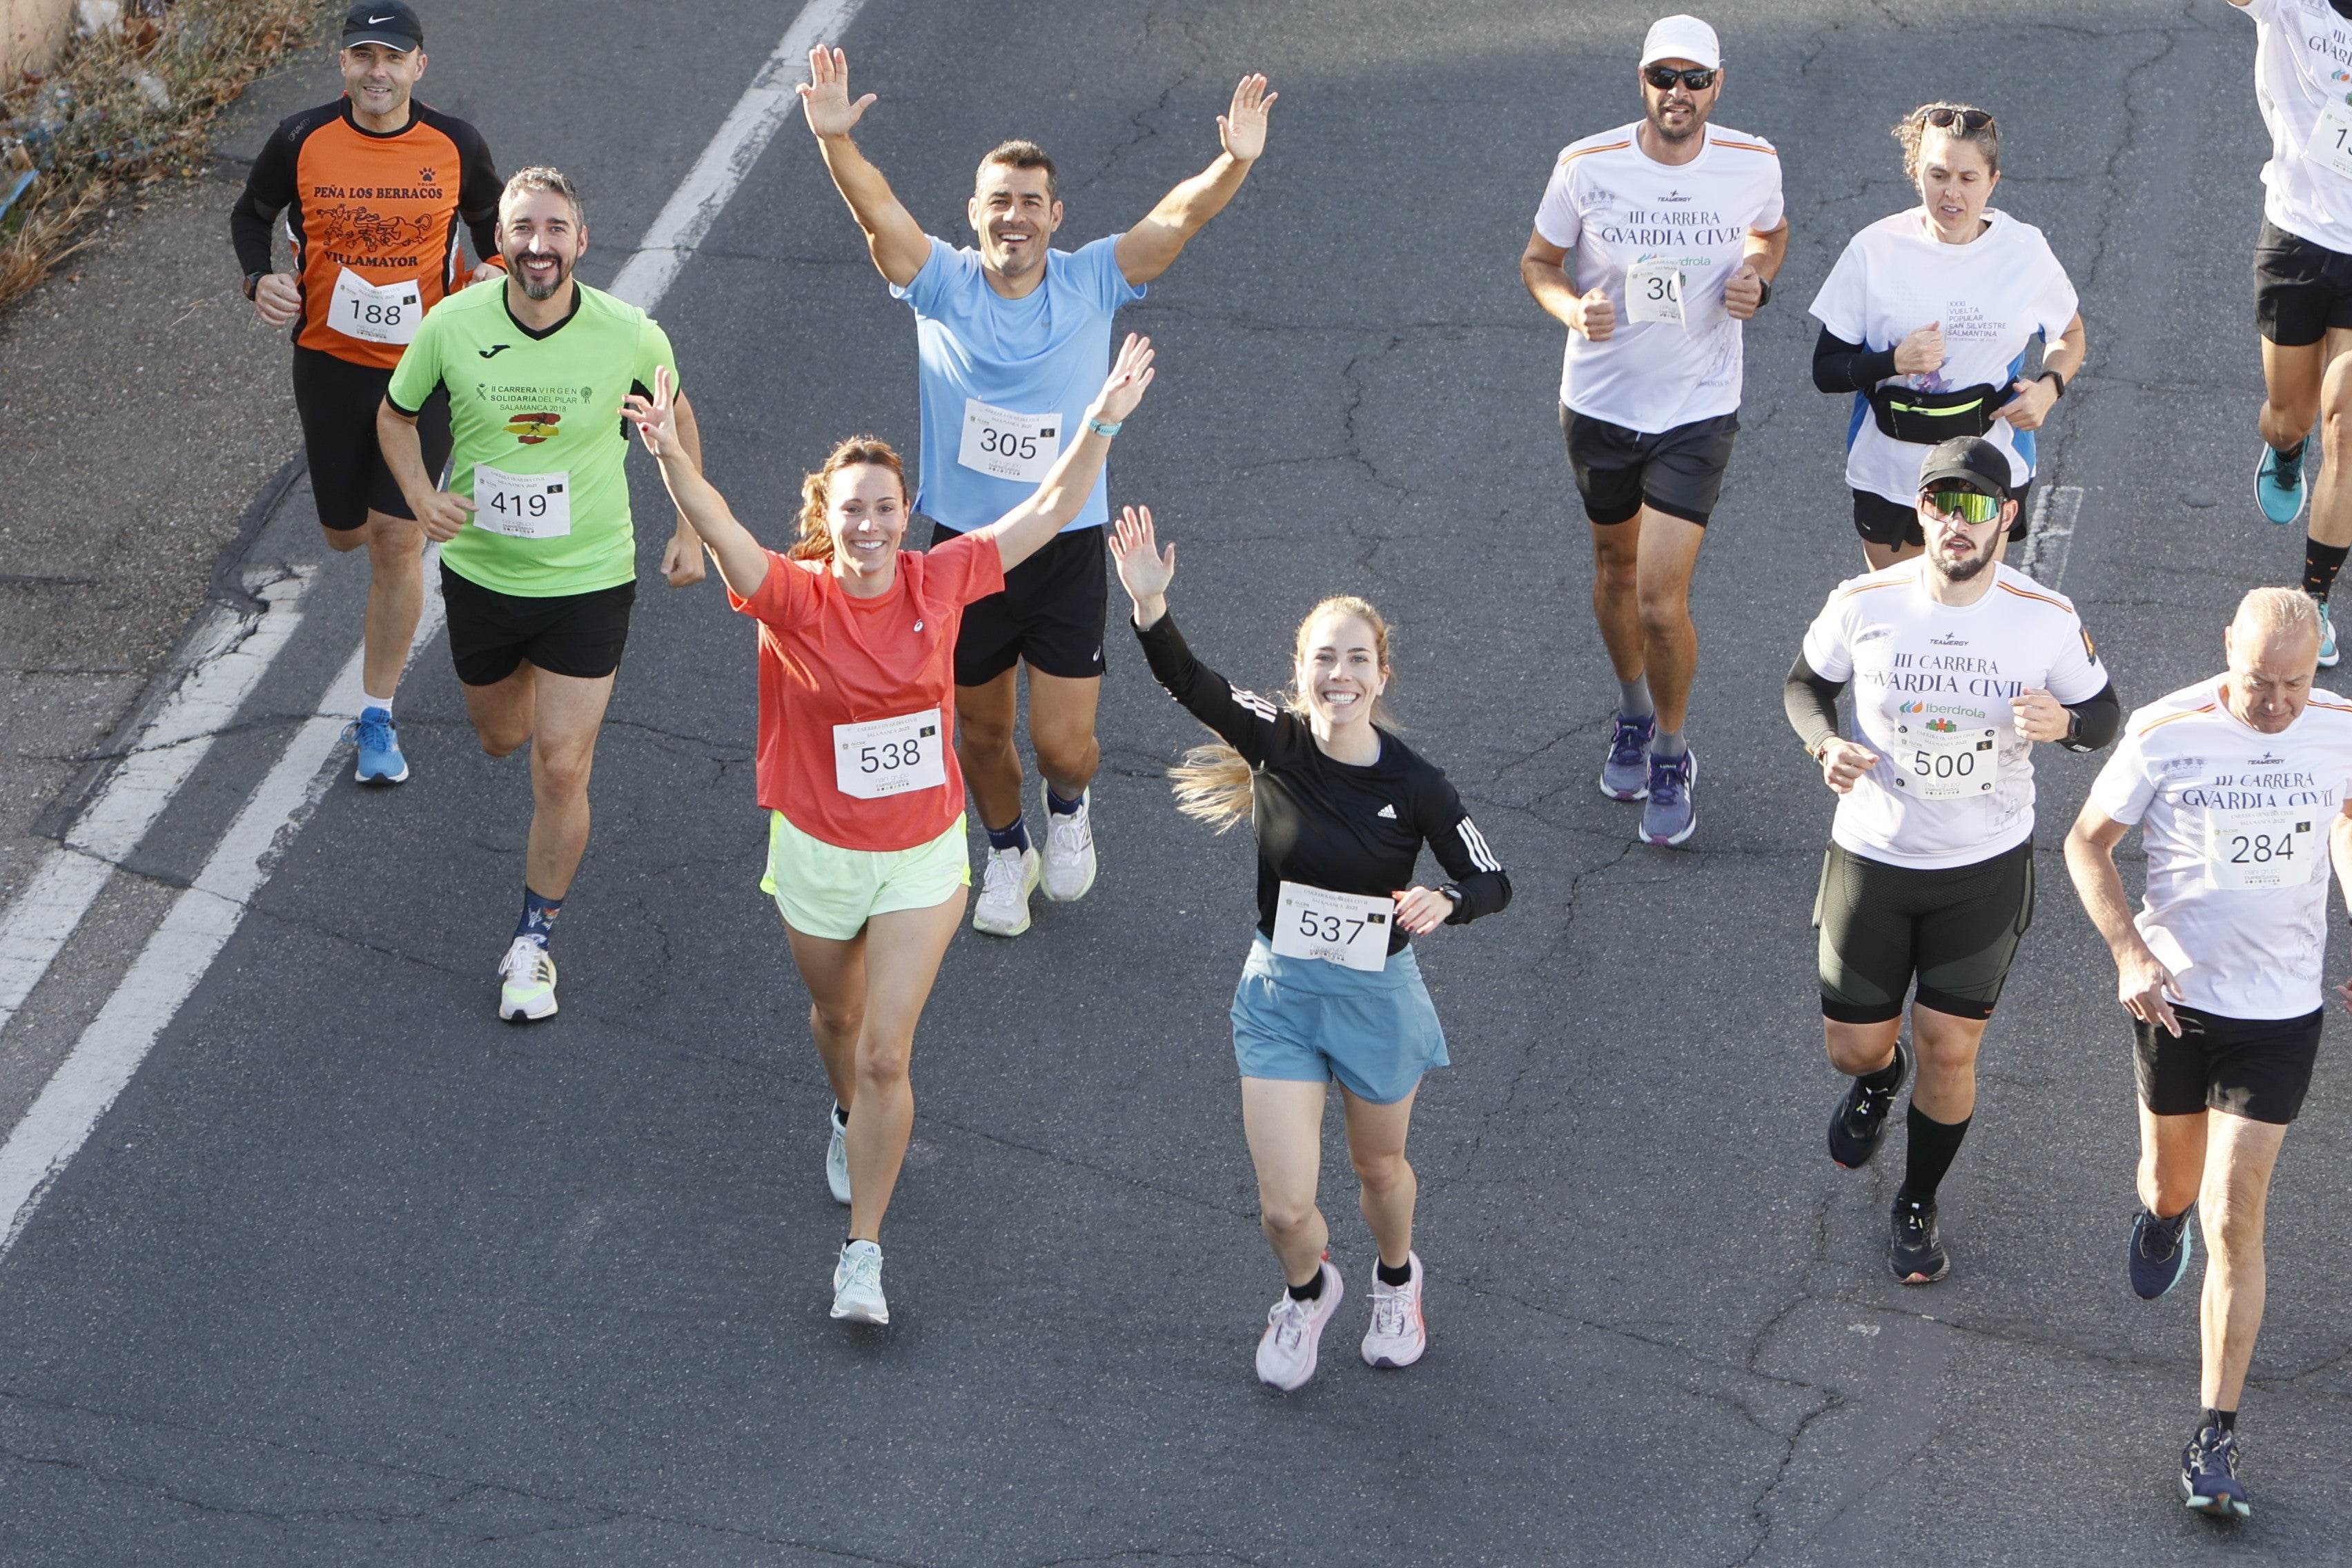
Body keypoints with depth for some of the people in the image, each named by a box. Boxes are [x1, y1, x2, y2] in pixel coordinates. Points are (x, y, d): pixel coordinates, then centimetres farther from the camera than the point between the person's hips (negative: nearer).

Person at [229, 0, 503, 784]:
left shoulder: (456, 147, -6)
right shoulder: (303, 141, -8)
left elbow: (489, 221, 12)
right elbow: (252, 213, 9)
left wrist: (494, 272, -9)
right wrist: (260, 278, -10)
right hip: (330, 359, 1)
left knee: (396, 536, -6)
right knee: (346, 531, 12)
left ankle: (377, 715, 5)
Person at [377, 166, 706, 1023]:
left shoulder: (630, 335, -17)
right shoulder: (453, 326, -16)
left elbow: (674, 414, 5)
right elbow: (395, 413, 2)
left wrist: (690, 529, 3)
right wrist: (421, 495, -15)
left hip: (589, 580, -2)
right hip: (480, 573, 2)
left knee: (561, 770, -5)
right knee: (500, 737, 22)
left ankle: (533, 944, 13)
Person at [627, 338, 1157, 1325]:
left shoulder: (939, 581, -11)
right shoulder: (795, 598, -18)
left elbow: (1051, 511, -7)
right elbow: (716, 526, -36)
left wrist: (1100, 425, -19)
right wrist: (671, 454, -55)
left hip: (924, 856, 0)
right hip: (816, 854, 0)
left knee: (886, 1055, -4)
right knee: (837, 1017, 26)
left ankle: (863, 1253, 6)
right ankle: (852, 1118, 60)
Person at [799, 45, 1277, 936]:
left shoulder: (1091, 284, -6)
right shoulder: (942, 285, -7)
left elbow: (1179, 218, -19)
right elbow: (876, 208, -22)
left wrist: (1235, 164, -38)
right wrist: (835, 140, -41)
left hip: (1068, 551, -1)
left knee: (1063, 745, -3)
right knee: (981, 732, 16)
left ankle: (1069, 807, 35)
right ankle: (1007, 853, 45)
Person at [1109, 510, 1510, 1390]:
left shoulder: (1414, 786, -17)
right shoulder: (1275, 743, -16)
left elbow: (1492, 882, -9)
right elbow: (1187, 682, -31)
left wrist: (1444, 904, -33)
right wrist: (1149, 606, -50)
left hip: (1377, 998, 0)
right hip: (1280, 995, 0)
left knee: (1379, 1168, 22)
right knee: (1285, 1206, 0)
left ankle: (1397, 1282, 55)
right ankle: (1307, 1294, 36)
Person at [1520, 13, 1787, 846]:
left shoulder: (1753, 165, -10)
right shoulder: (1587, 166, -13)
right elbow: (1538, 260, 1)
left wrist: (1756, 279, -9)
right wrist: (1571, 309, -21)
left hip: (1697, 410, -2)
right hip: (1599, 403, 2)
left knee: (1662, 603, -8)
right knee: (1615, 568, 20)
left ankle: (1672, 757, 16)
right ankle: (1634, 709, 48)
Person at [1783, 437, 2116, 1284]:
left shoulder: (2048, 620, -14)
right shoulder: (1864, 603, -14)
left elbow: (2103, 715, 0)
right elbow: (1806, 682, 4)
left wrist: (2063, 723, -24)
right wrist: (1825, 744, -17)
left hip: (1986, 869, -1)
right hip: (1871, 858, 1)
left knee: (1948, 1052, 3)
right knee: (1853, 1045, 10)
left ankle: (1918, 1204, 30)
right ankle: (1877, 1082, 51)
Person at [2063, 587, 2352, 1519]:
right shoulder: (2167, 734, -17)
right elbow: (2088, 842, -4)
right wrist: (2128, 952, -17)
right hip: (2175, 997, 0)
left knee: (2235, 1223, -5)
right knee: (2175, 1184, 21)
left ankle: (2215, 1439, 0)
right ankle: (2161, 1216, 61)